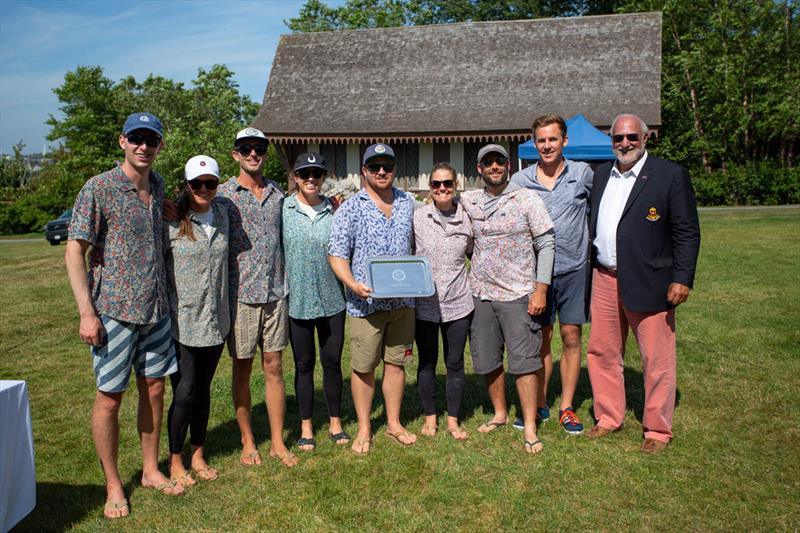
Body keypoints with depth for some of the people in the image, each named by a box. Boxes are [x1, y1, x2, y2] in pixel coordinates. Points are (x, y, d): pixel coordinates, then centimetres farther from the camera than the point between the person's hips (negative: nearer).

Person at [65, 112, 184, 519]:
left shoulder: (158, 185, 8)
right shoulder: (99, 188, -10)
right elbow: (74, 251, -10)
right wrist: (87, 313, -15)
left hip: (156, 309, 6)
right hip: (113, 310, -5)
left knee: (154, 388, 12)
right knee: (110, 396, 4)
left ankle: (151, 470, 28)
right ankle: (113, 486, 18)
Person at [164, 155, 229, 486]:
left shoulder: (222, 213, 6)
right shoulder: (171, 220, -10)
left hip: (215, 320, 5)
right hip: (182, 321, -4)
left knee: (203, 390, 13)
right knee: (184, 392, -2)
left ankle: (198, 456, 28)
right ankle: (175, 461, 18)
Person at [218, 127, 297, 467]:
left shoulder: (278, 195, 9)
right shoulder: (223, 195, -2)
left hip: (275, 294, 3)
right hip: (240, 295, -3)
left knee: (274, 367, 7)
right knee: (242, 369, 8)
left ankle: (277, 442, 18)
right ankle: (247, 442, 22)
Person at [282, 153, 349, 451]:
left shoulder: (334, 210, 3)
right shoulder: (283, 209, -3)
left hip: (332, 299, 1)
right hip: (297, 299, -1)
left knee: (332, 361, 10)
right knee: (304, 364, 10)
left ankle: (335, 422, 28)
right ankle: (306, 426, 25)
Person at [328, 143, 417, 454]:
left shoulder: (407, 203, 10)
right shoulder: (350, 209, -5)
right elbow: (337, 254, -7)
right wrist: (353, 285, -23)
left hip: (403, 300, 4)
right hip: (365, 303, -4)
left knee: (396, 363, 12)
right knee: (363, 367, 6)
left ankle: (394, 423, 28)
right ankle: (364, 429, 21)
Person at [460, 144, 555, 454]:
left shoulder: (527, 199, -3)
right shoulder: (468, 201, 7)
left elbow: (546, 245, -4)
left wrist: (541, 290, -10)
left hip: (518, 294, -4)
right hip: (481, 294, 4)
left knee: (524, 361, -4)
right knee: (487, 360, 11)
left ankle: (529, 427, 6)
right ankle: (499, 414, 29)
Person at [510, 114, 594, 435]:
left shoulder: (583, 174, 0)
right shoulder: (520, 181, 1)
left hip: (573, 269, 0)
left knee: (571, 337, 5)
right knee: (541, 338, 9)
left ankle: (566, 408, 17)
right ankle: (539, 406, 21)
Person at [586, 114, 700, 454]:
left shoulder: (670, 175, -5)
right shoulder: (601, 175, 12)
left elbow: (687, 232, -6)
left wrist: (682, 279, -12)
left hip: (648, 283, -5)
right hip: (604, 281, 5)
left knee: (657, 360, 4)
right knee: (601, 352, 13)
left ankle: (657, 430, 20)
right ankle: (608, 418, 30)